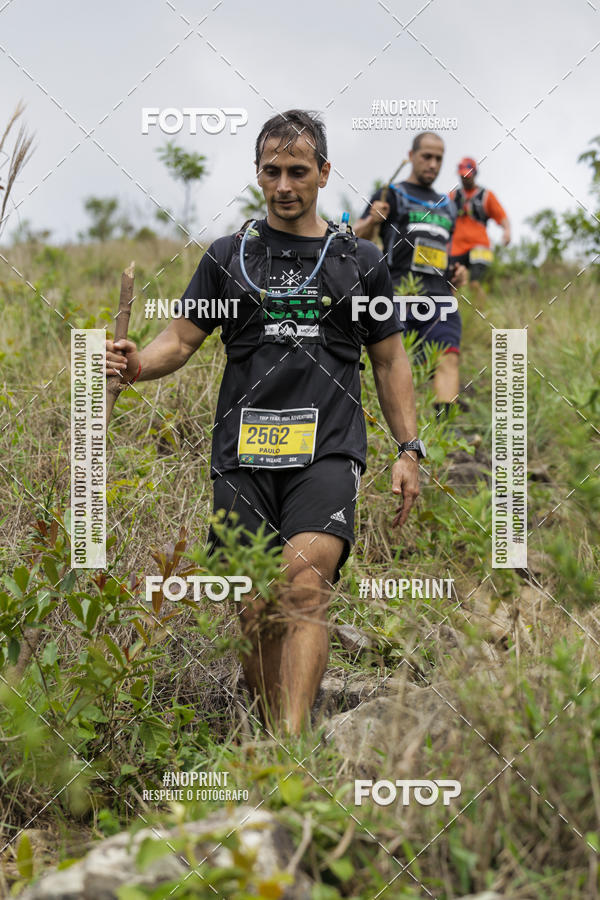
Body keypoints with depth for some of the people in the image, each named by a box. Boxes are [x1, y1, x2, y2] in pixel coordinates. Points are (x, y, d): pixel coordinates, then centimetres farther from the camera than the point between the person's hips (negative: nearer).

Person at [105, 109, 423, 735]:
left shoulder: (360, 262, 13)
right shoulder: (228, 257, 14)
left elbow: (390, 361, 17)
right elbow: (182, 338, 11)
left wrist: (408, 451, 9)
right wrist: (139, 363, -11)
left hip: (327, 451, -2)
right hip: (244, 454, 2)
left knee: (303, 586, -23)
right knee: (256, 614, 0)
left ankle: (292, 745, -30)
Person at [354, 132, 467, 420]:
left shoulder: (446, 206, 26)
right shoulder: (392, 195, 10)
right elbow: (357, 239, 0)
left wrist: (457, 273, 15)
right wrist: (371, 221, -22)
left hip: (439, 297, 4)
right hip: (399, 295, -4)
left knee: (449, 357, -17)